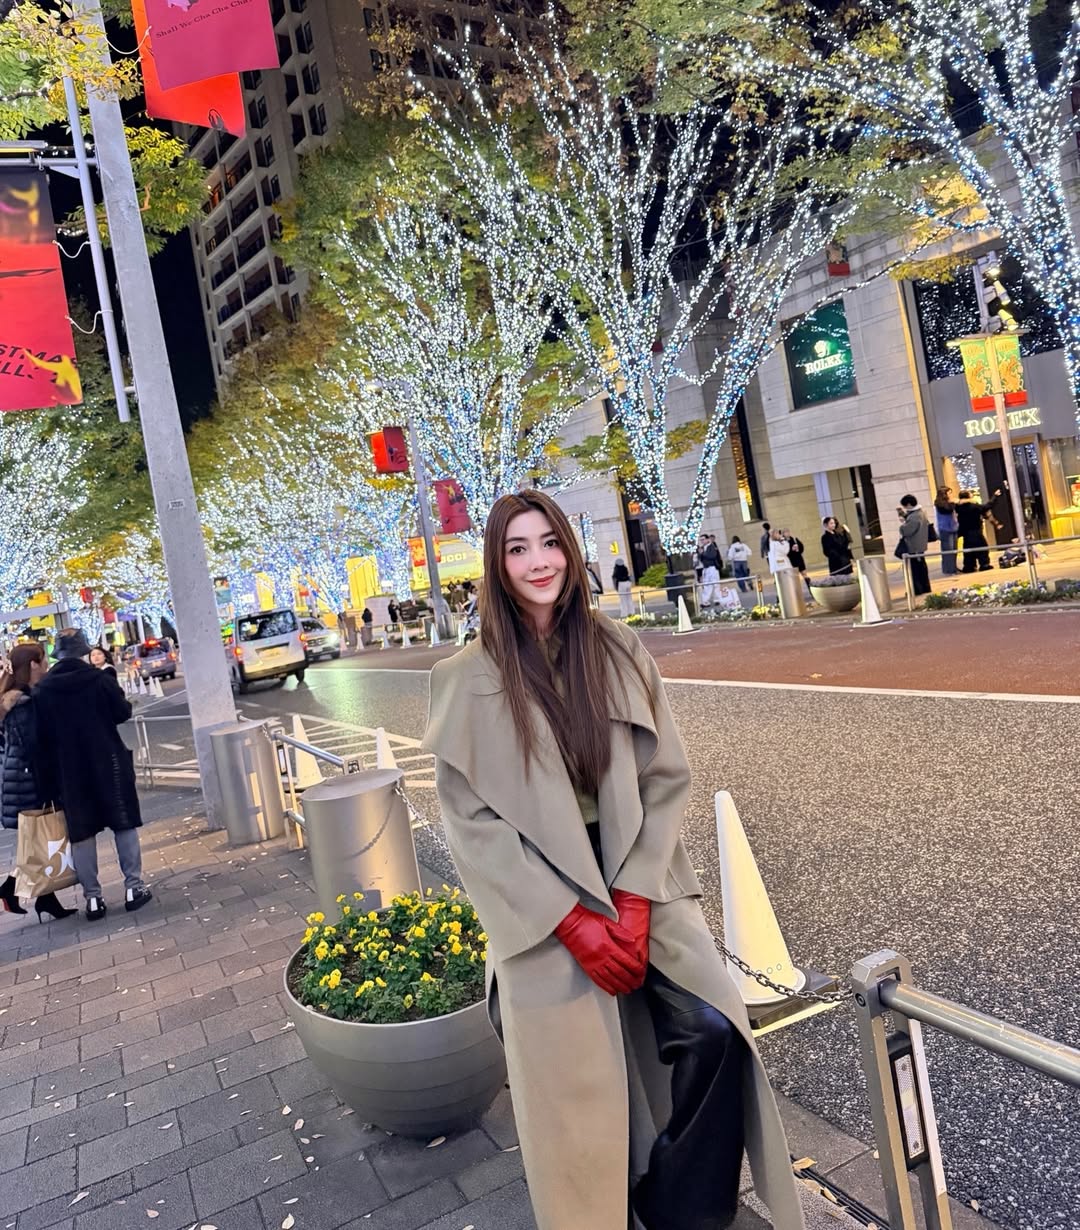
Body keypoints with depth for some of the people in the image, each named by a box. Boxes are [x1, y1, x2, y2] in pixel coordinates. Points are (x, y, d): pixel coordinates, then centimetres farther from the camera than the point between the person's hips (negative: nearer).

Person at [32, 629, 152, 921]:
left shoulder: (42, 690, -3)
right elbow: (123, 713, -1)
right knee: (124, 823, 9)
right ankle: (133, 887, 8)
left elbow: (43, 738, 0)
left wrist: (51, 779, 6)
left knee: (81, 832, 9)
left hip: (69, 772, 2)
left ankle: (92, 898, 12)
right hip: (108, 763, -2)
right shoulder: (100, 679, -10)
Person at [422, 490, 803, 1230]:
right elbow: (472, 821, -8)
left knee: (712, 1030, -14)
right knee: (578, 1096, 1)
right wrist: (575, 922, -13)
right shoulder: (468, 681, -6)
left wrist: (633, 902, -11)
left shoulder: (620, 653, 1)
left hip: (638, 886, 2)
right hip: (543, 909, -2)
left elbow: (666, 779, 0)